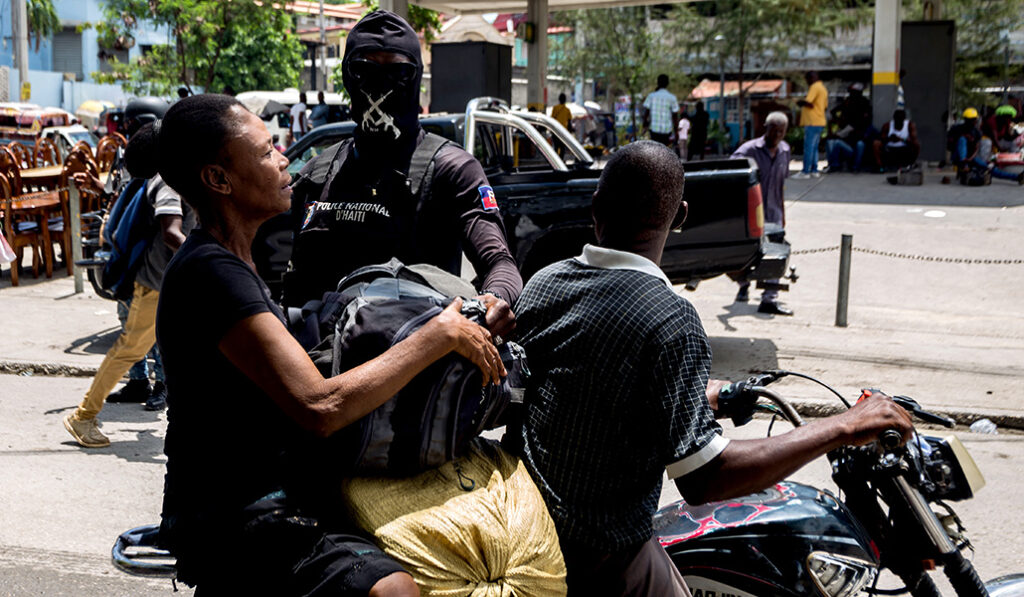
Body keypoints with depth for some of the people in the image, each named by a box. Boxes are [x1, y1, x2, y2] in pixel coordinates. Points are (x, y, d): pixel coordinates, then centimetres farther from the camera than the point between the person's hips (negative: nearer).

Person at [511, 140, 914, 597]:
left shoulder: (540, 283, -4)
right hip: (603, 560, -7)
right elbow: (702, 479, -28)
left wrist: (694, 399, 21)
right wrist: (842, 428, -23)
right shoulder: (670, 319, -25)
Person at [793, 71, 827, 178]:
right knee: (814, 148, 12)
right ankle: (814, 171, 13)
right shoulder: (823, 88, 20)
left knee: (808, 147, -9)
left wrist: (799, 102, -1)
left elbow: (808, 102, -21)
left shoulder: (815, 87, -11)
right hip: (819, 122, 10)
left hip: (813, 123, -10)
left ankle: (805, 172, -10)